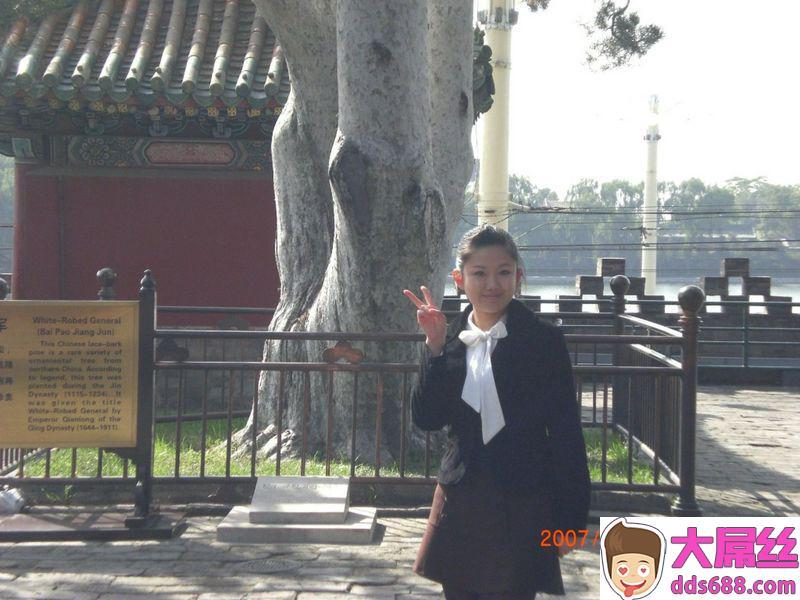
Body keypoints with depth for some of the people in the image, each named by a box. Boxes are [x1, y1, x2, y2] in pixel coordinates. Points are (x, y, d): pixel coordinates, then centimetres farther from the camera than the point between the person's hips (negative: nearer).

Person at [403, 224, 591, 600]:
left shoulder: (542, 340, -7)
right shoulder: (452, 340, 5)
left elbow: (566, 432, -6)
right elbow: (426, 419, -2)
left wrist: (568, 521, -7)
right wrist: (435, 348, -13)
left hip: (521, 508, -4)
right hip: (460, 500, 4)